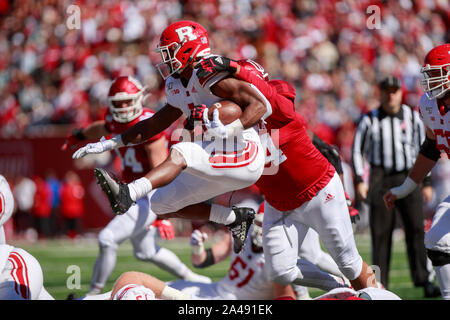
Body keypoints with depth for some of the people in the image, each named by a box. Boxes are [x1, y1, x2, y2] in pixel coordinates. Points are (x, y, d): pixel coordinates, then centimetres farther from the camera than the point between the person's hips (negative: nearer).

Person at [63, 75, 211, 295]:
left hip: (151, 197, -9)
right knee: (146, 252, 22)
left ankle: (94, 292, -1)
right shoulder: (115, 121, 0)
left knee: (108, 239, -15)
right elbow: (102, 129, 28)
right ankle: (190, 279, 39)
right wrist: (79, 135, 48)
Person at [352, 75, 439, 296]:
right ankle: (379, 283, 5)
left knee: (416, 226, -11)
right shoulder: (369, 120, 3)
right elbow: (357, 151, 8)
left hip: (408, 177, 1)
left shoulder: (413, 118, 8)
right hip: (381, 178, -1)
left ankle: (423, 279, -11)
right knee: (380, 232, -2)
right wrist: (359, 181, -2)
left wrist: (426, 183, 10)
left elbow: (422, 151, 13)